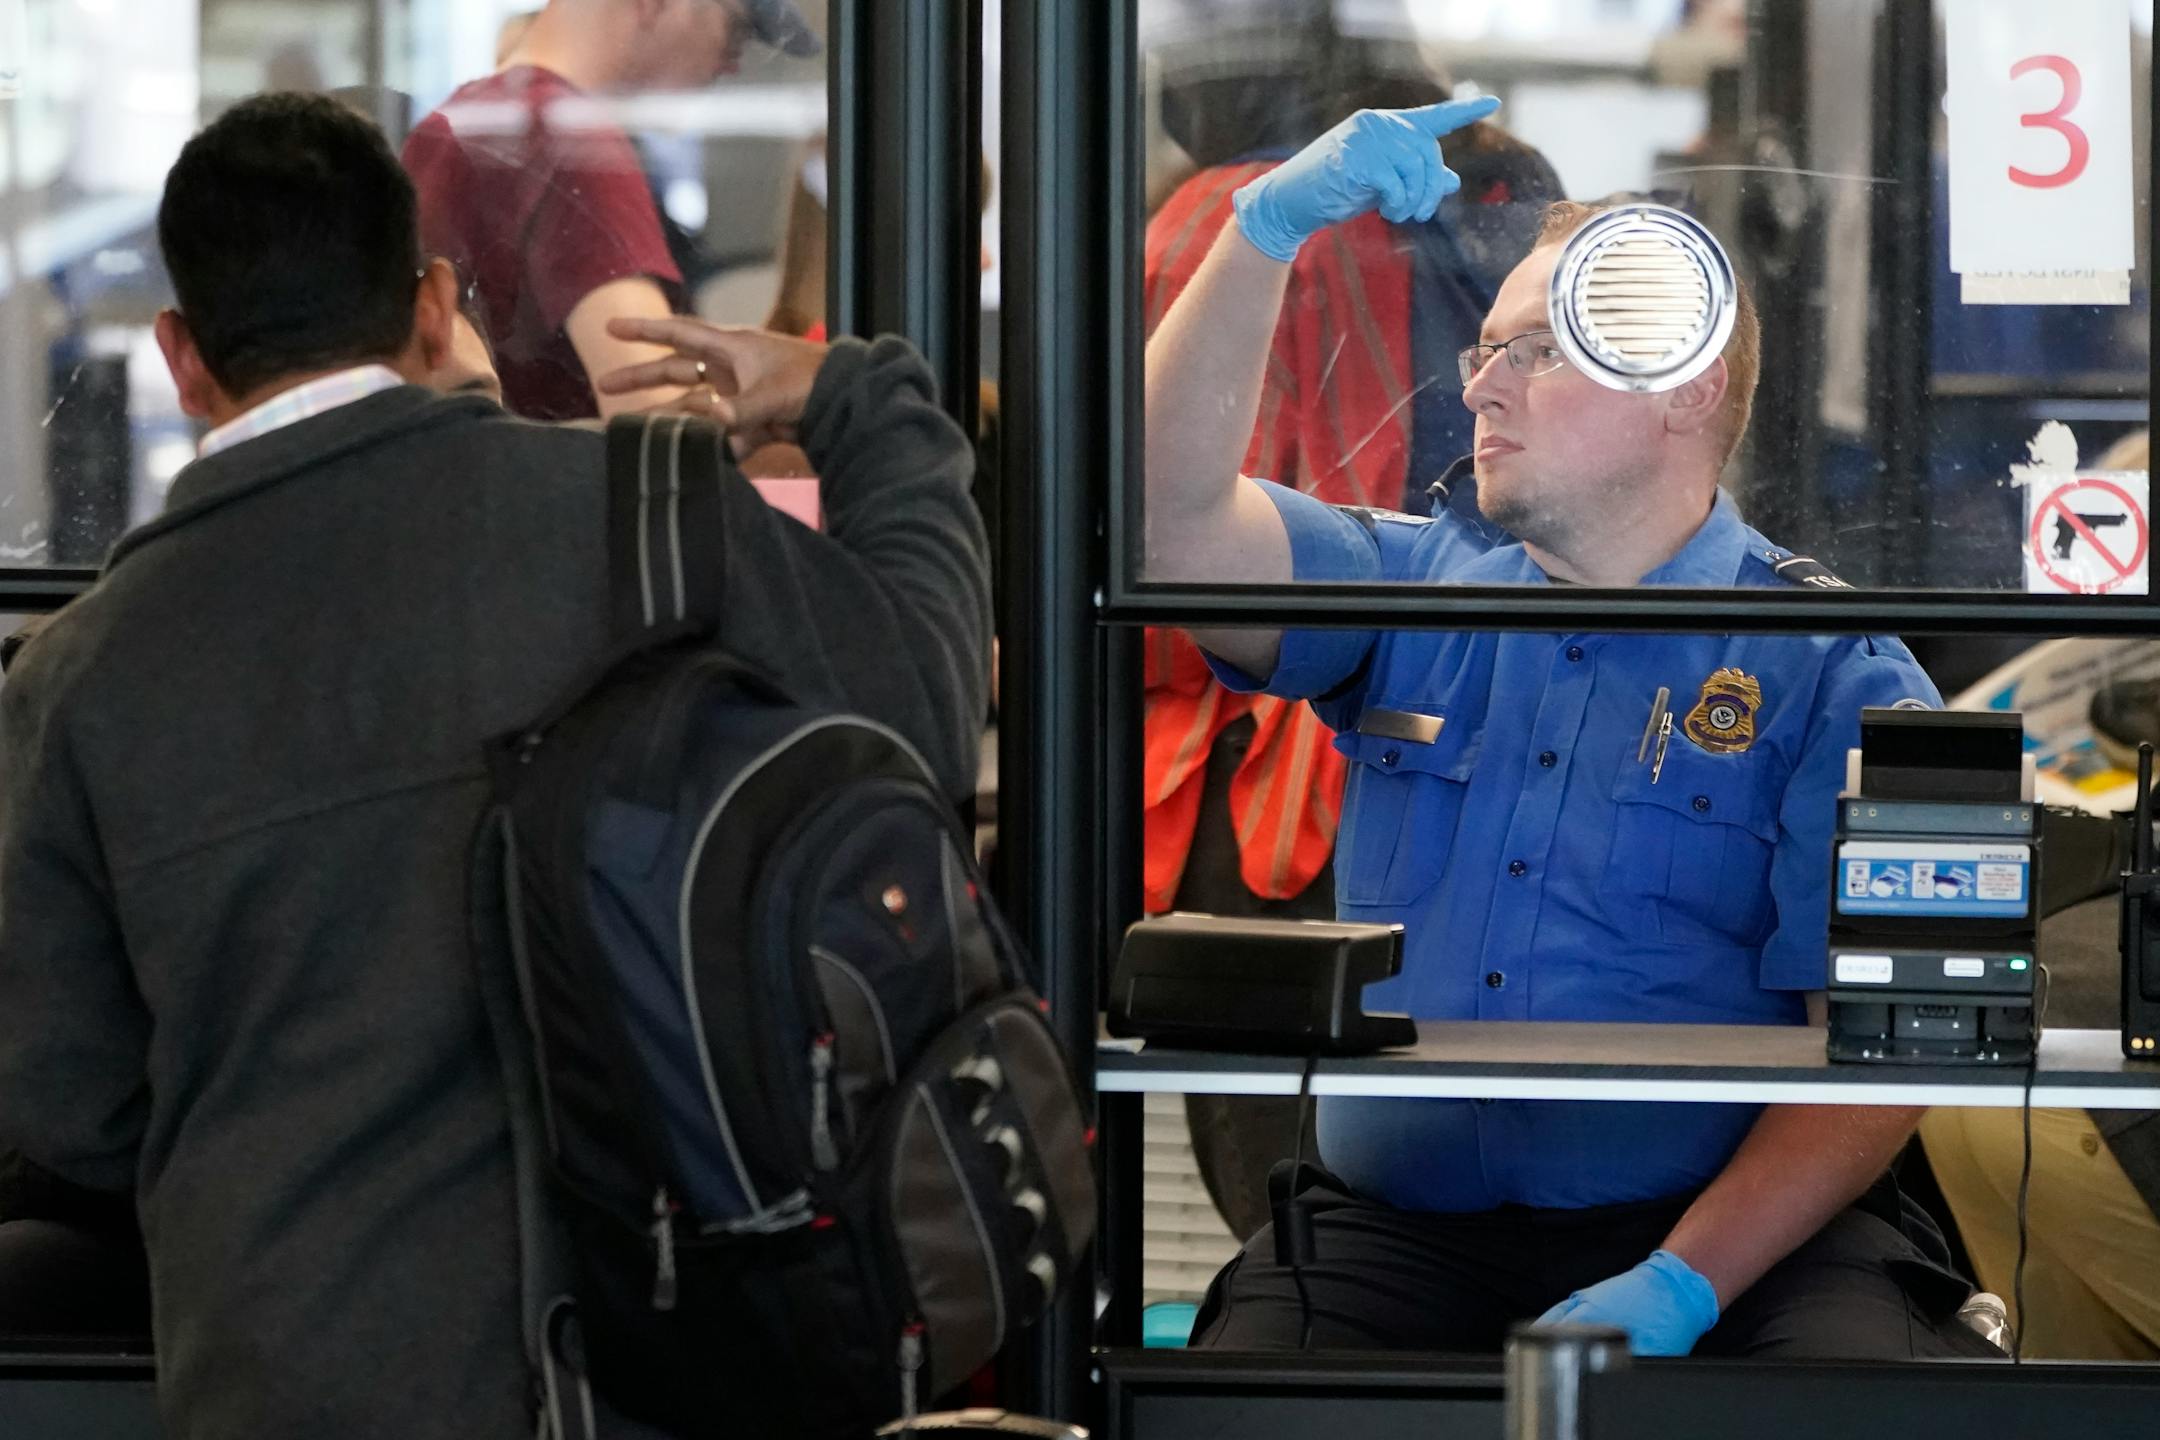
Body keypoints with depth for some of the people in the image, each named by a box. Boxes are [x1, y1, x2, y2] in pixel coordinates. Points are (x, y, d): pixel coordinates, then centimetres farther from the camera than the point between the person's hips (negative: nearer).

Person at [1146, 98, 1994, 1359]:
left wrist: (1681, 1287, -18)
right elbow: (1175, 516, 0)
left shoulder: (1836, 680, 3)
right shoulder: (1412, 592, 17)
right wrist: (1270, 227, -9)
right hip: (1393, 1233, 3)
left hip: (1740, 1239, -3)